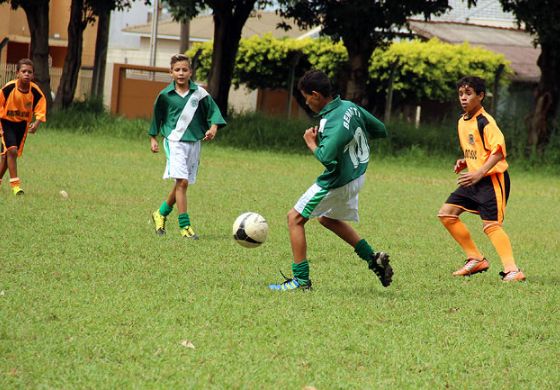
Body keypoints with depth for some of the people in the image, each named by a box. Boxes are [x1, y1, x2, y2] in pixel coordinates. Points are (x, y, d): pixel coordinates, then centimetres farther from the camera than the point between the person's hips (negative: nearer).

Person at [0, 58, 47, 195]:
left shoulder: (36, 92, -17)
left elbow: (40, 112, -14)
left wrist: (36, 125, -34)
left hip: (23, 124, 3)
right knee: (12, 150, -20)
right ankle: (15, 184, -16)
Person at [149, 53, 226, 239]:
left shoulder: (199, 93, -1)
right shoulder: (165, 95, -2)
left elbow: (213, 110, 6)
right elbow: (157, 117, 12)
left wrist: (213, 128, -10)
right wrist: (153, 138, 15)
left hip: (194, 142, 3)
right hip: (174, 141, -3)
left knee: (181, 183, 11)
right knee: (182, 182, -15)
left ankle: (161, 213, 34)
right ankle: (185, 225, -13)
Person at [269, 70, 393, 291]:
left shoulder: (333, 122, -28)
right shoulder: (349, 107, -1)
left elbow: (326, 158, -38)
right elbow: (381, 130, 10)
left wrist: (311, 143, -18)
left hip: (339, 182, -9)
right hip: (355, 175, 9)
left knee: (295, 218, -2)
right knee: (328, 219, 30)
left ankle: (301, 279, -2)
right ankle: (374, 259, 27)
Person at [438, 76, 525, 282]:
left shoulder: (485, 122, -16)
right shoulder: (462, 121, 12)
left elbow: (498, 151, -26)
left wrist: (479, 173, -34)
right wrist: (464, 162, 8)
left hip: (492, 179, -9)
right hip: (473, 180, 9)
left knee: (490, 225, -18)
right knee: (446, 213, 5)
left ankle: (512, 270, -20)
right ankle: (476, 260, 11)